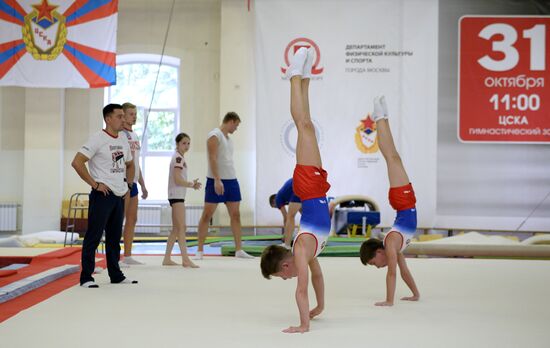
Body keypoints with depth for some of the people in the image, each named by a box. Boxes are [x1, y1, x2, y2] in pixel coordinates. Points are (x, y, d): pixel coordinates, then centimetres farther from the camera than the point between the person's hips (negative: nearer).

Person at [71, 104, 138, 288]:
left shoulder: (123, 142, 13)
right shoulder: (97, 139, -11)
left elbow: (129, 165, 29)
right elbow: (77, 162, -18)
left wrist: (128, 185, 15)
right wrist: (95, 184, -17)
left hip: (119, 196, 8)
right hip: (102, 195, -8)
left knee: (114, 238, 15)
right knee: (93, 237, -4)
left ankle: (116, 275, 23)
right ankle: (86, 277, 1)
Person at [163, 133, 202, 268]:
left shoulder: (178, 157, 18)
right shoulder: (178, 157, -11)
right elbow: (178, 179, -20)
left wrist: (191, 184, 6)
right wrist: (191, 184, -8)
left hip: (177, 196, 10)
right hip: (176, 195, -10)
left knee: (176, 229, 12)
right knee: (181, 227, -14)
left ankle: (167, 258, 15)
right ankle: (185, 260, -18)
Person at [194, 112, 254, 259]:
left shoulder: (228, 138, 17)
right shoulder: (215, 135, -10)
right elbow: (213, 159, -17)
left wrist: (230, 180, 16)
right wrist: (217, 180, -24)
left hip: (231, 180, 9)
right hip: (216, 181, -9)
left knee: (235, 215, 6)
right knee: (207, 215, -2)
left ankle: (239, 250, 10)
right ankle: (200, 250, 3)